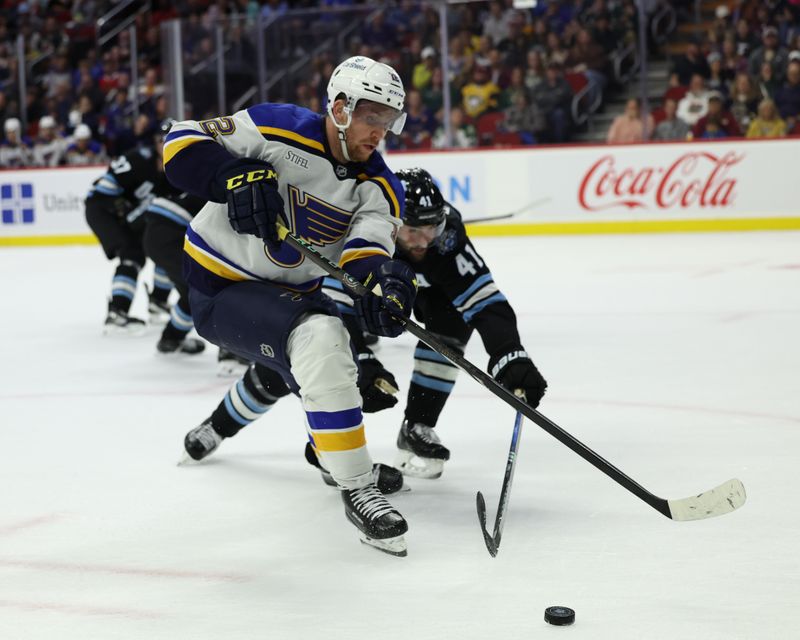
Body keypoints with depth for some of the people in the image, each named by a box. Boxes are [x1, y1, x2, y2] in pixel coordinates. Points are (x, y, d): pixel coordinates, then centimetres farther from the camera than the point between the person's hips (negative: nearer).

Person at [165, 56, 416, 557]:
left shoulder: (378, 188, -5)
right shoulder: (278, 129, -19)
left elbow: (366, 250, -24)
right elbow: (182, 144, -18)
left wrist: (382, 280, -47)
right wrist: (236, 176, -36)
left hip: (289, 289, 8)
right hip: (220, 288, -8)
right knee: (319, 340, -31)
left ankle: (216, 427, 64)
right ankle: (356, 489, -27)